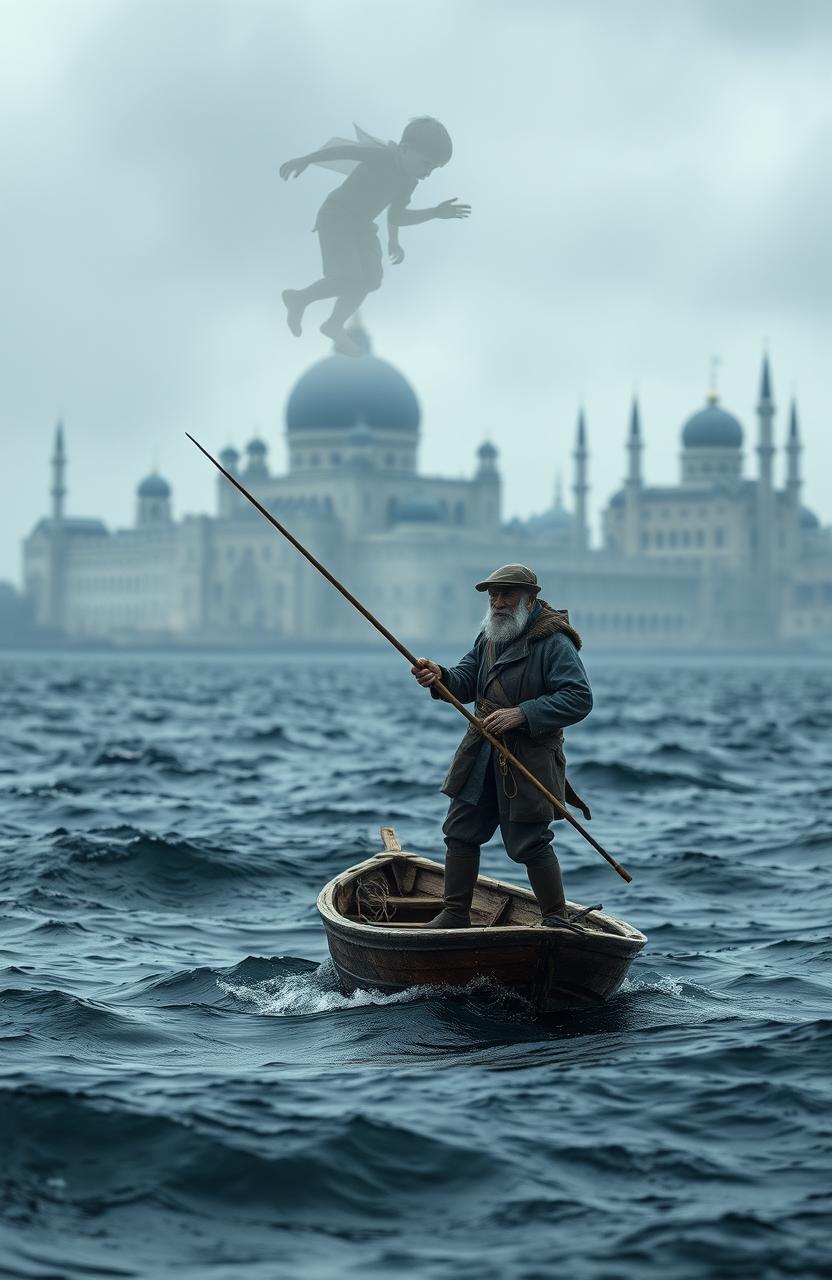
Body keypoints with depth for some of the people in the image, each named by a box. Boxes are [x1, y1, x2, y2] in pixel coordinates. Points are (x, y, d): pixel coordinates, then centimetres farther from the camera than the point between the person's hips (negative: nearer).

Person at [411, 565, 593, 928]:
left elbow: (579, 698, -20)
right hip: (482, 753, 8)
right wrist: (440, 677, -14)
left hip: (529, 758, -8)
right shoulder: (489, 636, 12)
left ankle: (556, 921, 7)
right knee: (460, 830, 9)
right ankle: (455, 914, 19)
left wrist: (521, 714, -26)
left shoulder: (554, 643, -12)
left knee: (529, 842, -6)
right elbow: (465, 684, 10)